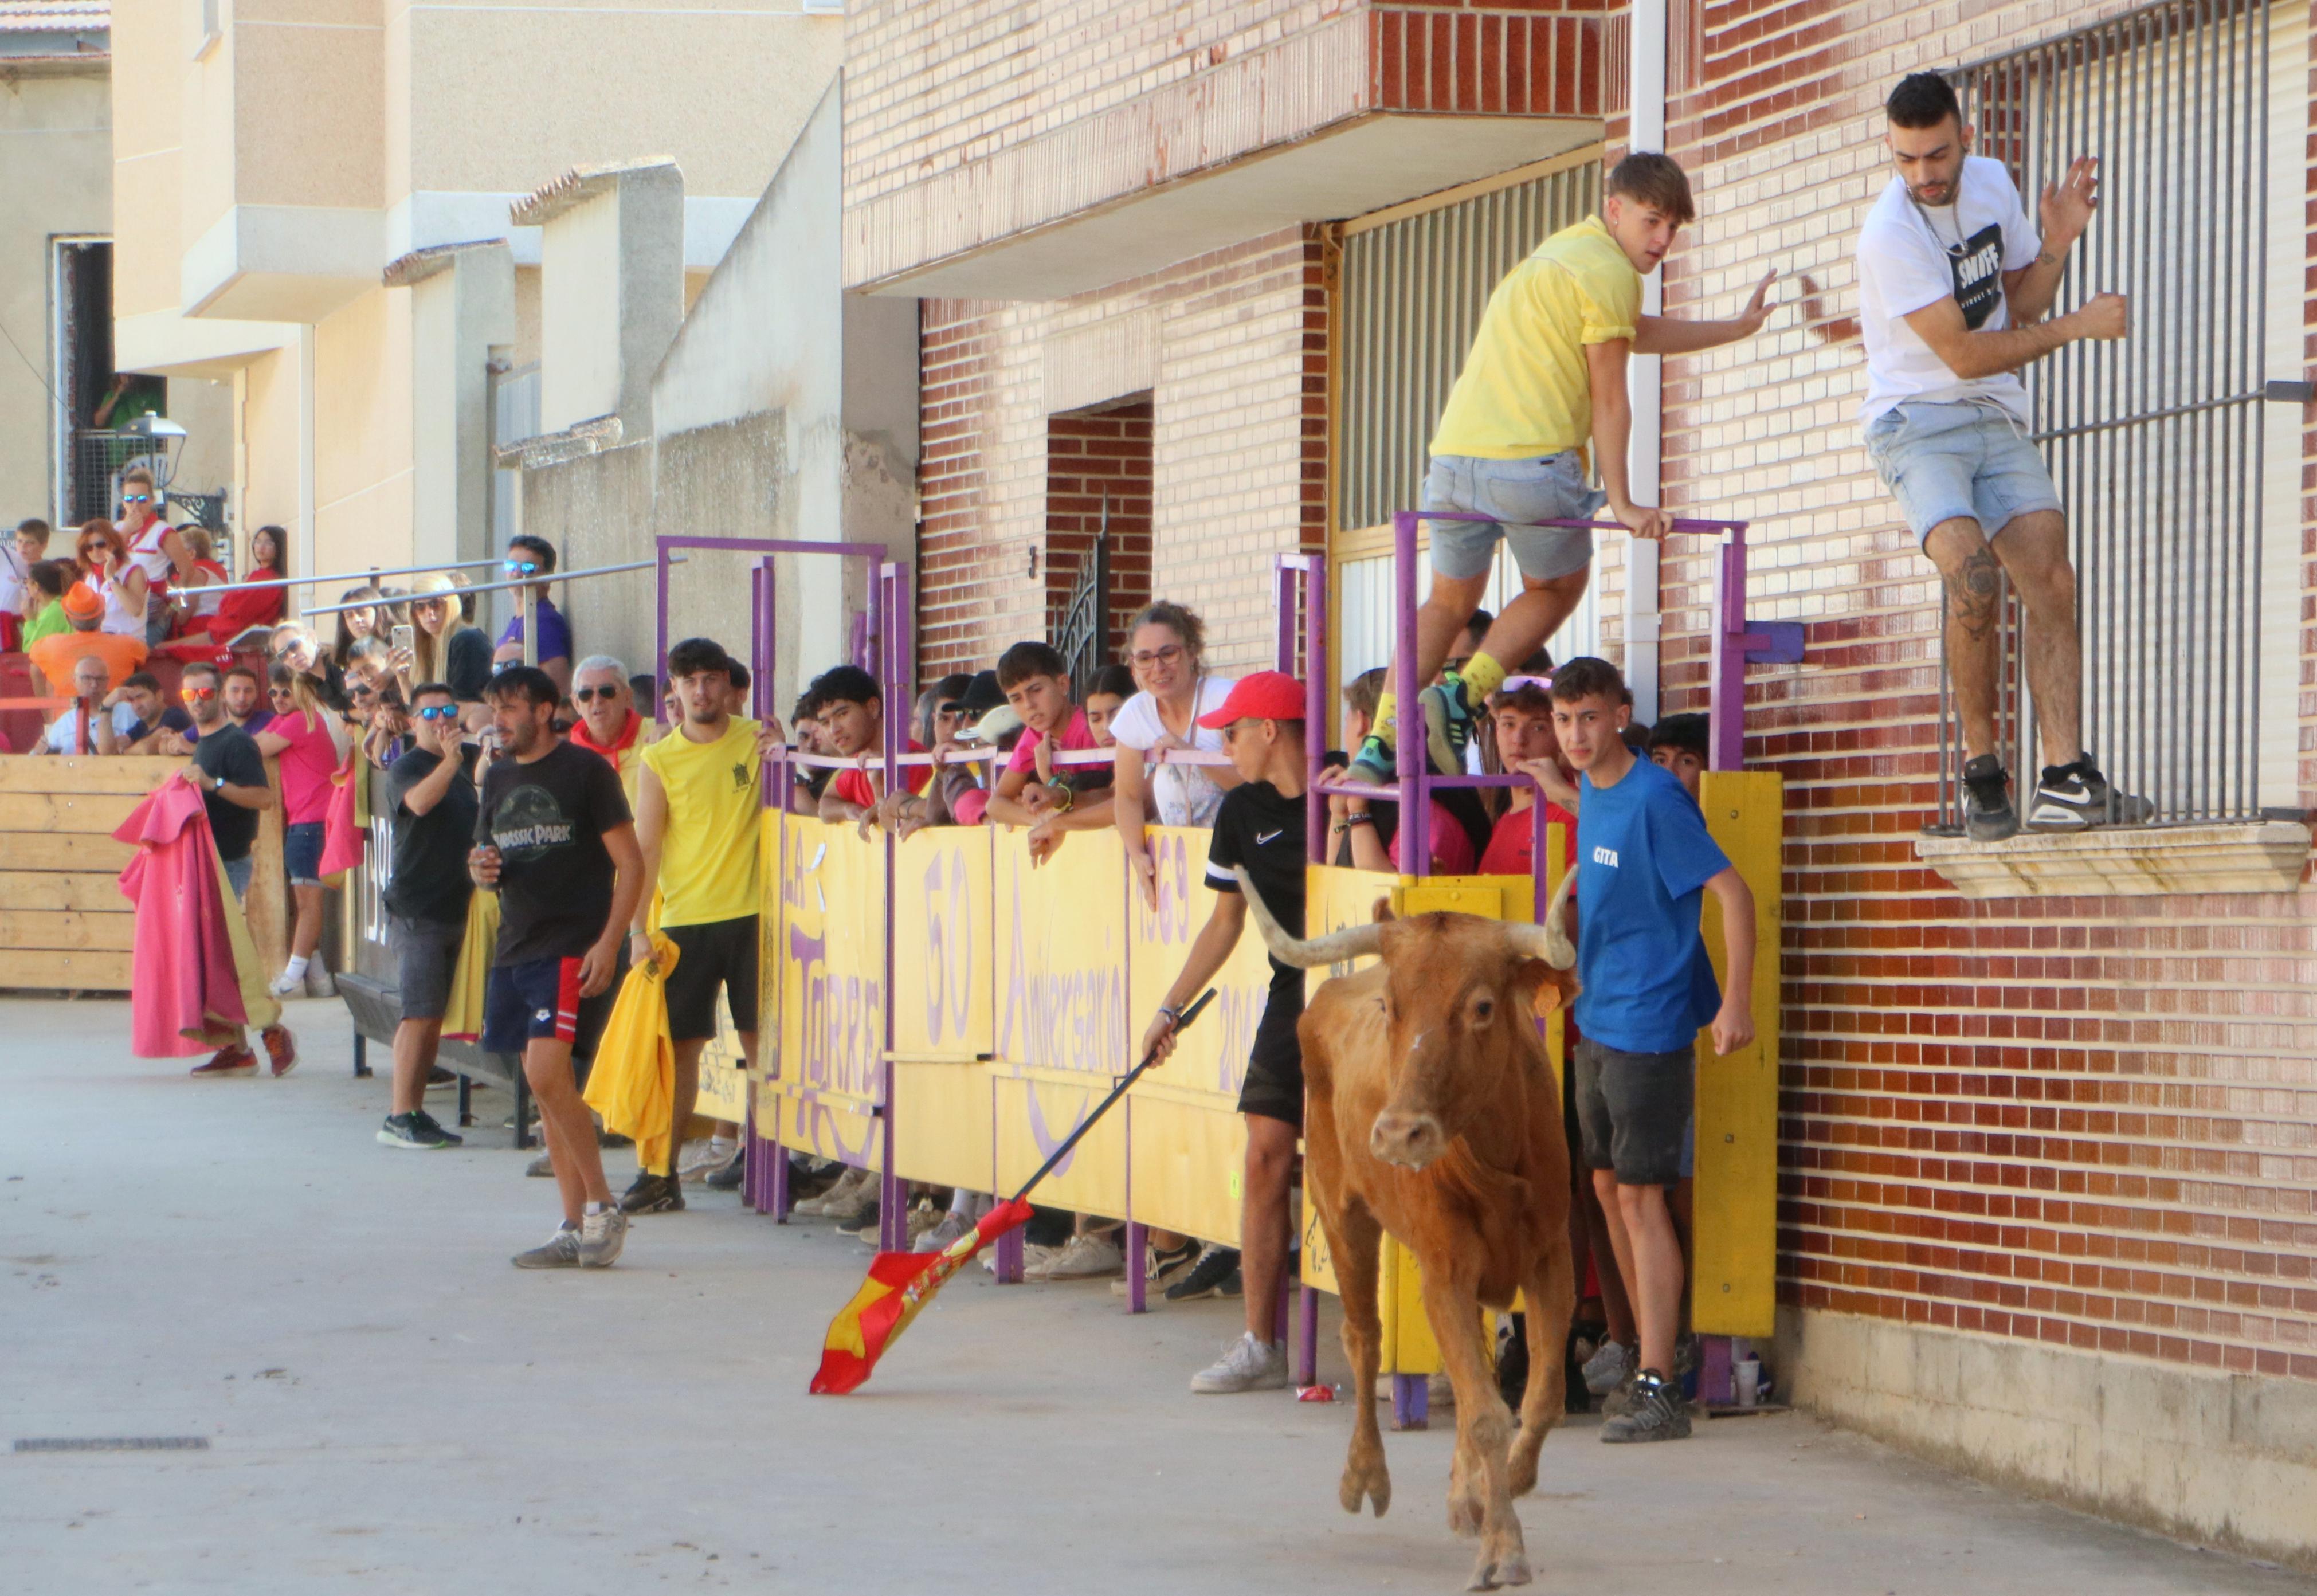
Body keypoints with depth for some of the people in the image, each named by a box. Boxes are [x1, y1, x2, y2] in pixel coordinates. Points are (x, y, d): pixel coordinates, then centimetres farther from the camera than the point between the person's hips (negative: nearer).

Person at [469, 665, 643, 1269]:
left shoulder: (584, 771, -5)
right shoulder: (499, 778, 15)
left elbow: (630, 862, -7)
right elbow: (485, 854, 26)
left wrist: (608, 943, -16)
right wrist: (481, 869, 0)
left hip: (574, 947, -7)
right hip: (516, 947, 7)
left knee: (547, 1073, -19)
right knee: (544, 1084, 6)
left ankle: (601, 1207, -7)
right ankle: (576, 1229, 10)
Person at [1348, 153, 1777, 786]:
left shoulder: (1562, 249, 26)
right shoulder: (1609, 270, -4)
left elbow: (1634, 334, 38)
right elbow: (1608, 398, -5)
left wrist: (1737, 328, 44)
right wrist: (1622, 502, -1)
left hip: (1453, 453, 8)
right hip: (1532, 459, -8)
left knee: (1449, 601, 22)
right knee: (1556, 588, 18)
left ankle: (1381, 744, 9)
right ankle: (1460, 697, 0)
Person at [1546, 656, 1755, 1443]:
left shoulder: (1654, 799, -17)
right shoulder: (1589, 792, 9)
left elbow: (1732, 892, -19)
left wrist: (1736, 1002, -22)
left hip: (1649, 1023, -9)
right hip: (1597, 1023, 9)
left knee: (1640, 1196, -8)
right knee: (1608, 1187, 13)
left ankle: (1658, 1389, -7)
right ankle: (1648, 1352, 24)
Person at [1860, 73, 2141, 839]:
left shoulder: (1992, 182, 3)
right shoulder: (1889, 235, -19)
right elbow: (1962, 356, -16)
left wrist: (2057, 243, -5)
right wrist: (2077, 326, -9)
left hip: (1998, 418, 7)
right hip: (1918, 422, -7)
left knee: (2051, 582, -9)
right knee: (1973, 576, -27)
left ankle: (2065, 780, -14)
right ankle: (1981, 769, -13)